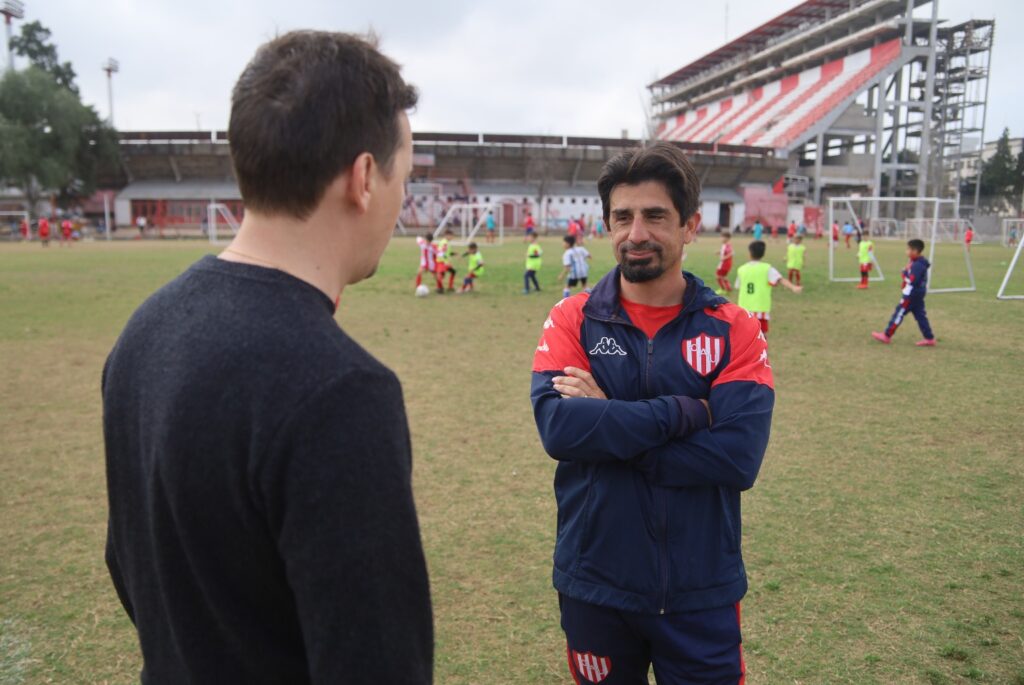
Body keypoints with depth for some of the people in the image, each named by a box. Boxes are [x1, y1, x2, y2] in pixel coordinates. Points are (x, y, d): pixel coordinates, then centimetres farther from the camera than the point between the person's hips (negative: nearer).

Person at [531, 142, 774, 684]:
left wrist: (607, 421, -19)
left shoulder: (733, 330, -6)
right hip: (595, 588, 1)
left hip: (701, 593, 0)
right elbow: (556, 426, -21)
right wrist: (686, 412, -22)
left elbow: (739, 456, -18)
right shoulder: (572, 320, -5)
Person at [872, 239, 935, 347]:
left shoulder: (917, 265, -21)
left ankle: (887, 336, 6)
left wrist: (905, 297, -22)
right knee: (920, 315, 12)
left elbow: (912, 282, -25)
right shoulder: (921, 264, 11)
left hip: (912, 295, -10)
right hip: (918, 295, 10)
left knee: (899, 313, -2)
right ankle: (929, 338, 14)